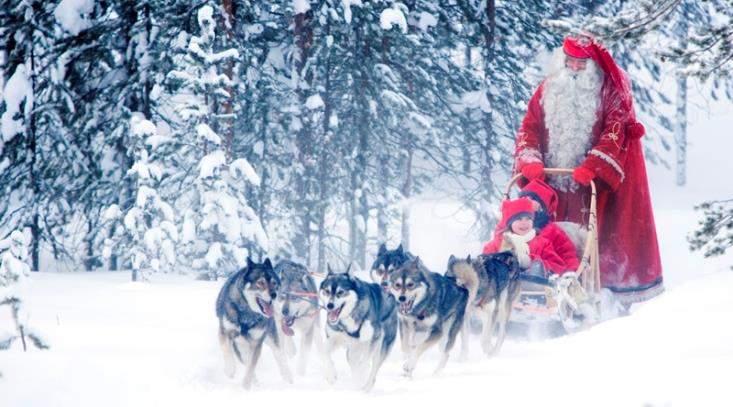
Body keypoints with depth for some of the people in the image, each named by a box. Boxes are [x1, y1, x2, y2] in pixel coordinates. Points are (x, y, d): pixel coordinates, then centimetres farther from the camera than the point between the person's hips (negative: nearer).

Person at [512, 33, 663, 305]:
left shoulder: (610, 91, -1)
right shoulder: (549, 89, 11)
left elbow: (615, 131, -12)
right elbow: (529, 128, 6)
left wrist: (593, 166, -26)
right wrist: (530, 161, -13)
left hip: (598, 181, -3)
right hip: (553, 180, 3)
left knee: (603, 236, -5)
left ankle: (616, 295, -1)